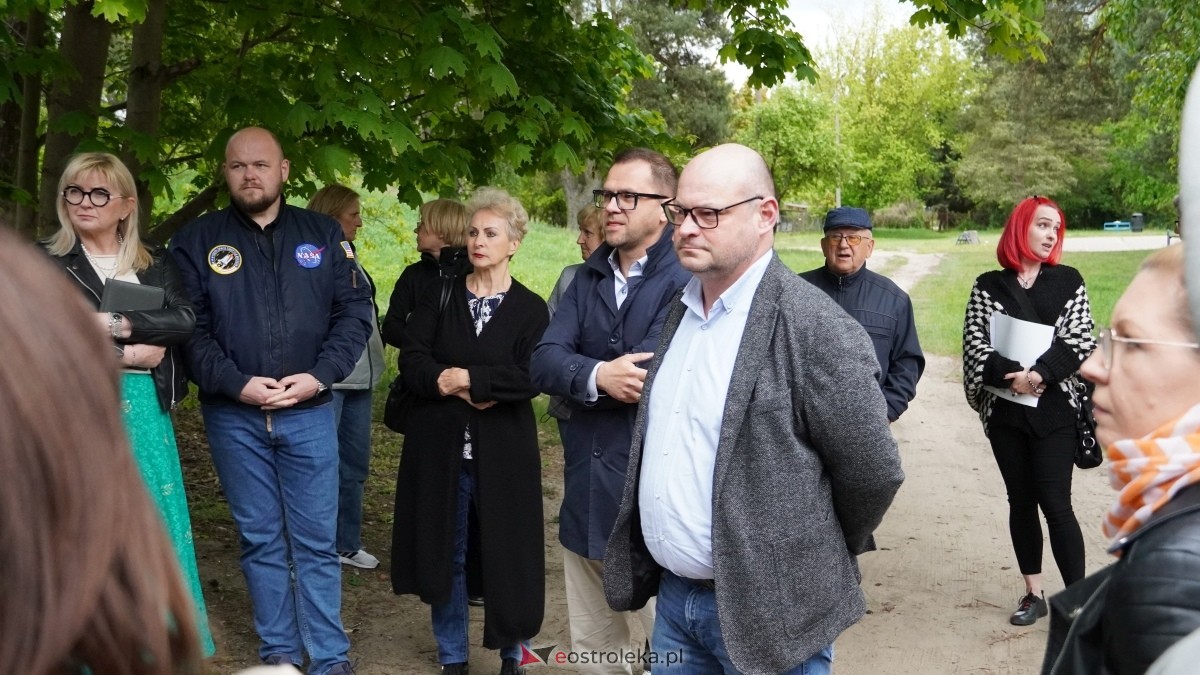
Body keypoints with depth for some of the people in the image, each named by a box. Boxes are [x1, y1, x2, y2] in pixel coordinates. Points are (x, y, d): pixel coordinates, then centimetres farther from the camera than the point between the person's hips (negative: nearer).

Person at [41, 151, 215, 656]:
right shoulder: (45, 263, 2)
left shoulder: (156, 264, 11)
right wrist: (124, 354, -13)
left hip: (144, 412, 3)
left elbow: (184, 321, -4)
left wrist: (115, 323, -15)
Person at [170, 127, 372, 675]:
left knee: (317, 542, 4)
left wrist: (319, 376, -11)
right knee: (260, 541, 9)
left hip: (309, 413, 0)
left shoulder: (324, 234, 5)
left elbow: (355, 312, 2)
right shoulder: (197, 240, 3)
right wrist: (237, 384, -15)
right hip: (233, 417, 0)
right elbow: (188, 326, -3)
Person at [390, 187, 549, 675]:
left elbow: (529, 379, -13)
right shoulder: (439, 298, 7)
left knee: (506, 552, 6)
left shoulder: (530, 309, 0)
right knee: (444, 551, 10)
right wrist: (450, 386, -19)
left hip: (502, 451, -2)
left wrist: (464, 376, -15)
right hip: (441, 447, 2)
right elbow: (412, 361, -4)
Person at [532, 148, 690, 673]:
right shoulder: (587, 279, 12)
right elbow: (543, 362, -2)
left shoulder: (689, 278, -10)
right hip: (586, 490, 7)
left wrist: (581, 376, -10)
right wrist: (596, 377, -20)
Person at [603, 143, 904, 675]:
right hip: (673, 594, 7)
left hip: (766, 612, -6)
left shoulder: (816, 328, -17)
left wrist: (818, 559, 1)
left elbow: (873, 471, -12)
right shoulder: (681, 310, 7)